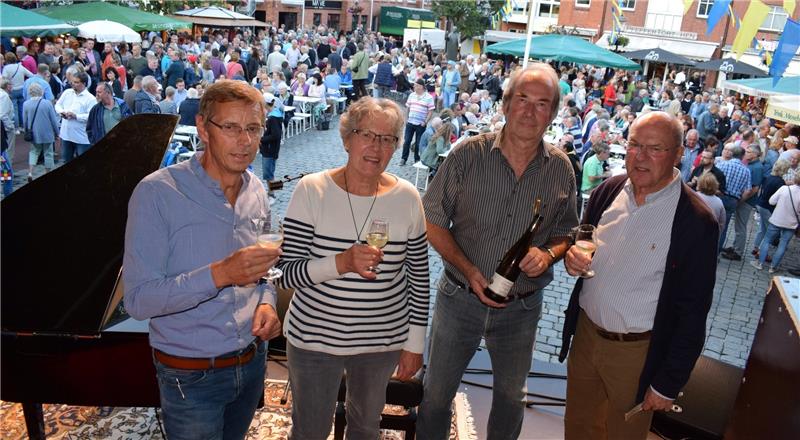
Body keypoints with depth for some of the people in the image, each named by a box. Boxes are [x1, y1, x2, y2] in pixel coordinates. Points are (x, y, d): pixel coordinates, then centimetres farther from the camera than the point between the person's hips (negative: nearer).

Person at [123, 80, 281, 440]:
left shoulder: (257, 192, 0)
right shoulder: (157, 193, -19)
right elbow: (138, 300, -22)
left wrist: (266, 301, -7)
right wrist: (219, 274, -34)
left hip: (253, 361, 6)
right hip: (192, 377, -5)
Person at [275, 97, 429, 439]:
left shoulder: (407, 198, -8)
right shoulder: (312, 190, -14)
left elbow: (418, 276, 0)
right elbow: (287, 272, -15)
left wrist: (415, 342, 1)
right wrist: (340, 263, -32)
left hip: (383, 341, 2)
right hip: (313, 337, -2)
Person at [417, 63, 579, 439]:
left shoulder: (561, 169, -4)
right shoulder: (468, 154, -12)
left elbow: (567, 233, 8)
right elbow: (433, 220, -8)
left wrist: (549, 254, -15)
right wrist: (469, 270, -18)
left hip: (521, 308, 2)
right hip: (460, 297, -2)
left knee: (511, 396, 23)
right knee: (437, 392, 15)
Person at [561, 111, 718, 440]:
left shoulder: (696, 222, -18)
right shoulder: (608, 190, -3)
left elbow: (693, 313, -14)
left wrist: (668, 385, -10)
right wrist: (572, 257, -12)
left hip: (637, 352, -4)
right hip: (585, 333, 5)